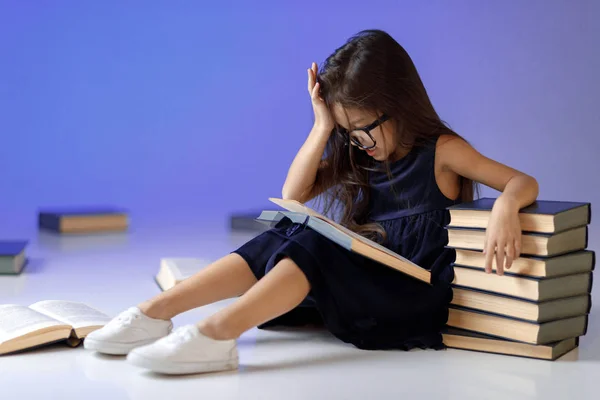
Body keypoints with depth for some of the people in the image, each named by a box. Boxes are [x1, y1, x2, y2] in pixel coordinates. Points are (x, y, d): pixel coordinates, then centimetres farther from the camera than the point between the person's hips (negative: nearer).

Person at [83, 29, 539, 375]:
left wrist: (506, 206, -33)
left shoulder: (441, 151, -4)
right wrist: (323, 127, -5)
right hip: (364, 279, 6)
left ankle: (218, 333, -44)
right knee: (280, 239, -17)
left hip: (416, 298, -6)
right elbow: (294, 195, 5)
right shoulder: (359, 156, 13)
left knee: (315, 246, -29)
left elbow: (524, 182, -9)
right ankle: (155, 313, -24)